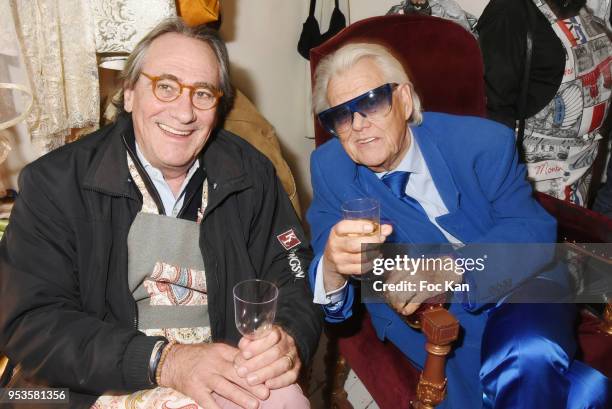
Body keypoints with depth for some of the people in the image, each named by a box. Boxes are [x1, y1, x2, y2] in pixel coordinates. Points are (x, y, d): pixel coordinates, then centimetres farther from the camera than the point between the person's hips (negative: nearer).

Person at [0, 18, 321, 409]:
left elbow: (294, 279, 1)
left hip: (233, 376, 4)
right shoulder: (56, 182, -6)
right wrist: (163, 360, -23)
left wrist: (288, 339, -22)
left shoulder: (251, 172, 1)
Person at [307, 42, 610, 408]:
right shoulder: (328, 166, -4)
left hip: (517, 289, 1)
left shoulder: (482, 142, -8)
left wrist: (448, 268, -30)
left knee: (527, 356, -33)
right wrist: (333, 265, -34)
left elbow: (533, 229, -12)